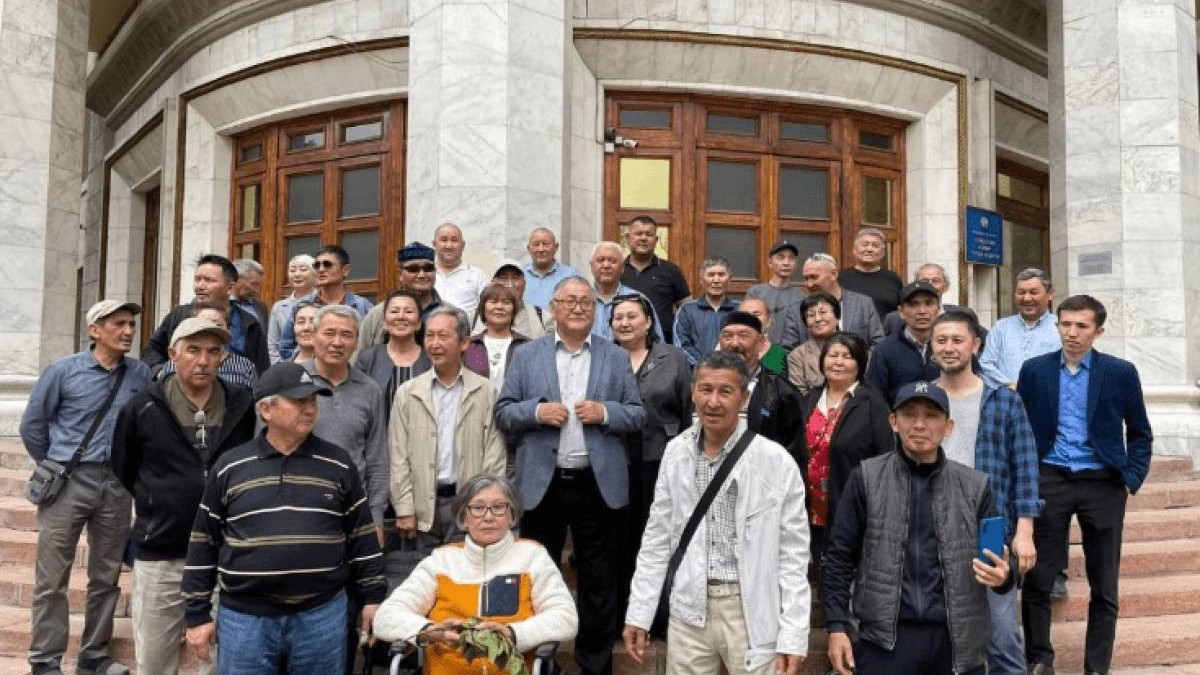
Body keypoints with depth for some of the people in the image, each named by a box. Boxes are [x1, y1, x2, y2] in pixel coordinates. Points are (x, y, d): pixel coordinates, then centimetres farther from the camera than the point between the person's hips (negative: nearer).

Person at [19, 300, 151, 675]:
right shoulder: (63, 370, -4)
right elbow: (32, 424, 4)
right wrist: (53, 466, 8)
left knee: (106, 577, 11)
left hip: (116, 485, 2)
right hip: (68, 482, -2)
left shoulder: (142, 374, 1)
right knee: (52, 578, 2)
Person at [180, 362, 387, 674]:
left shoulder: (338, 465, 2)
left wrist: (373, 597, 5)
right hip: (244, 616, 0)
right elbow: (204, 544, 5)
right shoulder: (229, 468, 1)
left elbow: (361, 536, 7)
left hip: (323, 614, 0)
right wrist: (198, 615, 5)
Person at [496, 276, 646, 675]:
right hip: (541, 483, 0)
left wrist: (605, 413, -14)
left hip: (599, 484, 0)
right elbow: (503, 413, 3)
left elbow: (638, 415, 4)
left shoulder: (617, 358, 7)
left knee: (600, 580, 9)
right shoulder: (526, 355, 5)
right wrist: (537, 411, -16)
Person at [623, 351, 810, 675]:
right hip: (688, 610, 3)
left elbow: (793, 554, -6)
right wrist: (638, 613, 5)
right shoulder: (676, 452, 1)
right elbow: (657, 539, 7)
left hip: (752, 610, -3)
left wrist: (793, 636, -10)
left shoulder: (776, 461, -10)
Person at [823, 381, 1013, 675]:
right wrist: (837, 626, -4)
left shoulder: (974, 485, 4)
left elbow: (996, 562, 11)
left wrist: (1002, 577, -11)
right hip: (885, 639, -1)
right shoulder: (866, 478, 0)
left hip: (957, 640, 2)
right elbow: (840, 556, 2)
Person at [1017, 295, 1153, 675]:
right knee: (1037, 579, 3)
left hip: (1103, 486, 0)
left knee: (1104, 586, 8)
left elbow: (1140, 434, 7)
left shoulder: (1121, 373, 0)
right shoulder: (1034, 370, 2)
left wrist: (1131, 480, -1)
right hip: (1049, 482, 0)